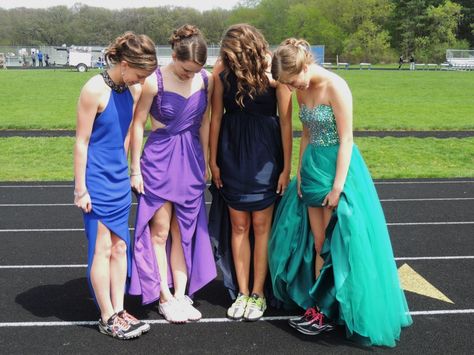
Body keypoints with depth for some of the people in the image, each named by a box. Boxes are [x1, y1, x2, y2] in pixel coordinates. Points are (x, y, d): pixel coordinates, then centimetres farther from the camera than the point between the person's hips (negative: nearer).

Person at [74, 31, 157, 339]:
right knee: (102, 248, 2)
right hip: (96, 181, -6)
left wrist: (125, 170, 17)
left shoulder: (133, 89, 2)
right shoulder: (95, 89, -17)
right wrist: (80, 189, -13)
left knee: (120, 246, 11)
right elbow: (81, 142, -14)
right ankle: (107, 318, 14)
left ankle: (119, 310, 22)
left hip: (120, 179, 7)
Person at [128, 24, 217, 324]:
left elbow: (204, 123, 8)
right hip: (159, 158, -4)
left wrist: (205, 162, 11)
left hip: (191, 160, 4)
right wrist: (136, 169, -6)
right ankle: (165, 297, 16)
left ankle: (181, 295, 18)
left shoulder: (206, 80, -3)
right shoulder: (155, 81, -15)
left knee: (184, 231, 10)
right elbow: (138, 124, -8)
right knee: (159, 230, 4)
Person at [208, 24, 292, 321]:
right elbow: (216, 117, 1)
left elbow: (286, 121, -10)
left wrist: (287, 166, -9)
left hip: (264, 154, -2)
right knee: (238, 225, 8)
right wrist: (213, 160, 3)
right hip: (232, 154, 3)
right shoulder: (223, 71, -6)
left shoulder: (273, 71, -14)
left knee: (261, 225, 5)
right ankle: (242, 293, 20)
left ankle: (258, 293, 18)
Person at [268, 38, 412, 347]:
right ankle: (318, 304, 23)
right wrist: (301, 173, 7)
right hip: (313, 167, 7)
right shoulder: (303, 91, 6)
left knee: (337, 243, 2)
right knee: (317, 244, 12)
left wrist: (338, 186, -17)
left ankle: (328, 311, 15)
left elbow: (346, 139, -16)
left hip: (338, 165, -7)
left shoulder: (335, 87, -17)